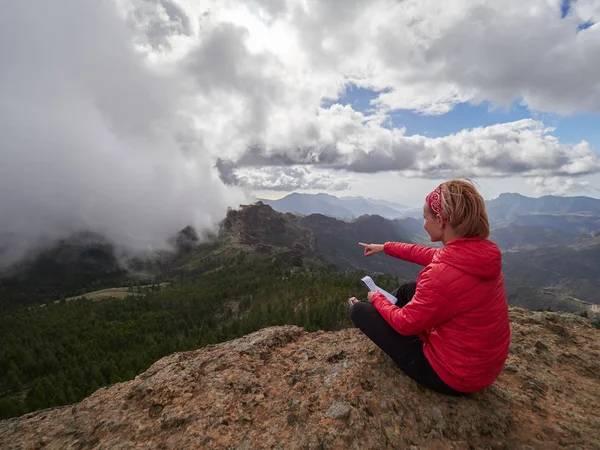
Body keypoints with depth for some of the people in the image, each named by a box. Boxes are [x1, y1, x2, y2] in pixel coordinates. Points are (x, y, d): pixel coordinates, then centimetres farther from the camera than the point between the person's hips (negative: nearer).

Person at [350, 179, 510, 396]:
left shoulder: (442, 275, -36)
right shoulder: (482, 252, -9)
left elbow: (405, 323, -20)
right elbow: (428, 254, 8)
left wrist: (377, 298, 0)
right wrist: (385, 247, 19)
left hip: (453, 374, -8)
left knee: (361, 310, -2)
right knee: (408, 290, 20)